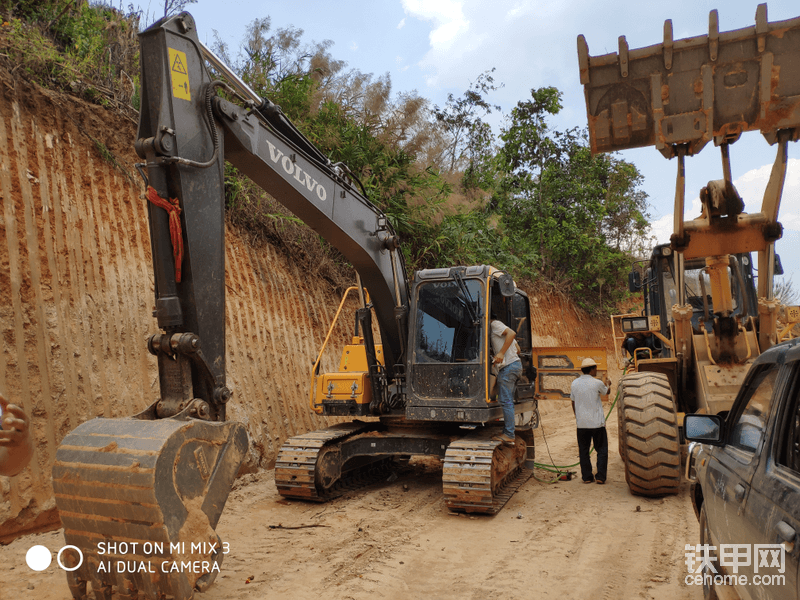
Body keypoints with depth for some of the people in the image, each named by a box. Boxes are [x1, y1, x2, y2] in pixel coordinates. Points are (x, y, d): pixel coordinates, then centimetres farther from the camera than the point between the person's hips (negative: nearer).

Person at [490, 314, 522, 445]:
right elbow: (516, 349, 26)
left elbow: (512, 333, -20)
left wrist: (501, 353, -24)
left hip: (508, 366, -10)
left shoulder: (495, 324, -1)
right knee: (508, 401, 12)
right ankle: (507, 433, 15)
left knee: (506, 401, -9)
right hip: (515, 364, 10)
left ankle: (509, 436, -9)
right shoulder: (499, 327, 26)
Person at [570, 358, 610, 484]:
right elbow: (606, 392, 11)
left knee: (584, 451, 11)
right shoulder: (597, 383, -11)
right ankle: (600, 476, 8)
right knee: (602, 450, 9)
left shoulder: (574, 383, 1)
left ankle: (587, 476, 14)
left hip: (581, 423, 3)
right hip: (597, 422, -3)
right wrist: (606, 381, 31)